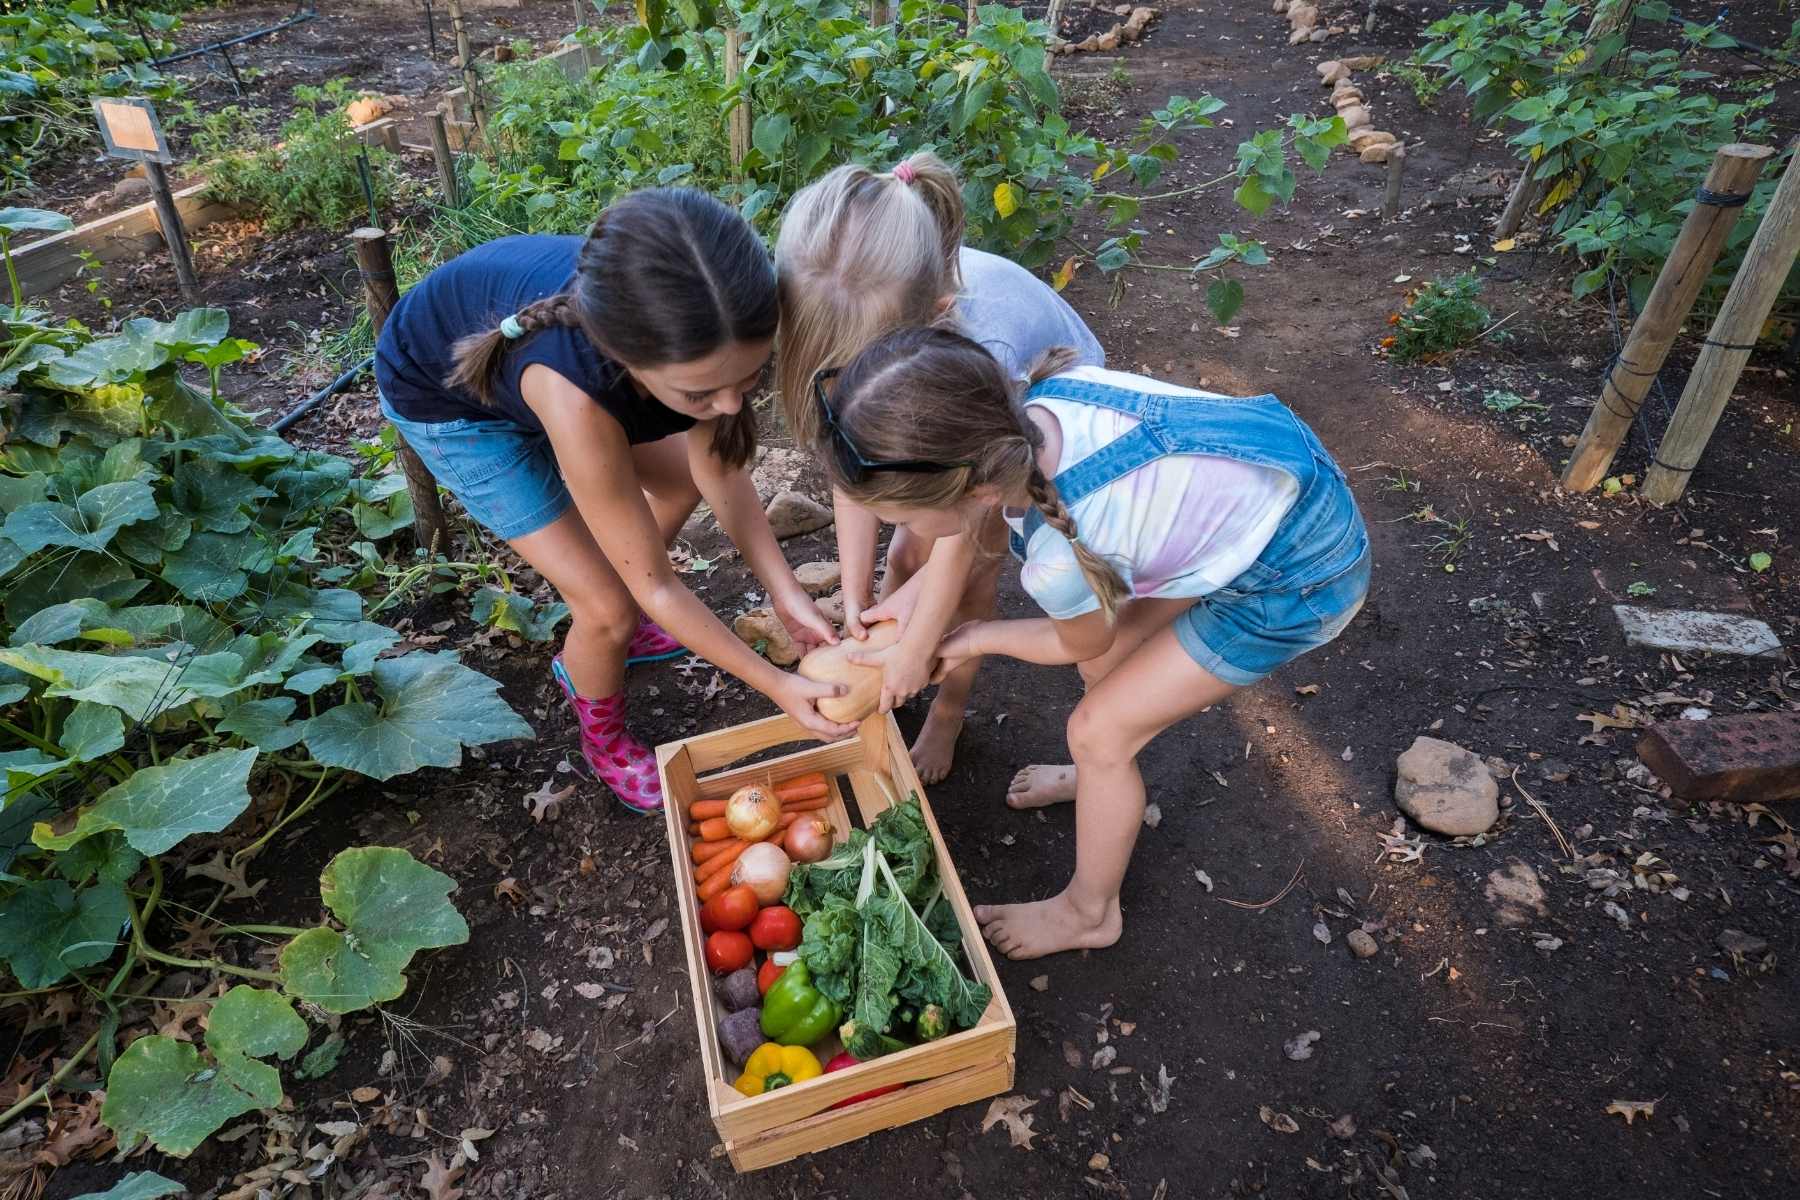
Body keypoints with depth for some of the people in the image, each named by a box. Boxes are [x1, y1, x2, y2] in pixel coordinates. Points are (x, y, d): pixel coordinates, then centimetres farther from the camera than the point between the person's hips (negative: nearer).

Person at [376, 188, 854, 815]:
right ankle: (605, 740, 23)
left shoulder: (698, 329, -31)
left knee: (684, 476, 13)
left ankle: (603, 634, 35)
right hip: (442, 393, -5)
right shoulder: (572, 393, -45)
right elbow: (656, 585, -32)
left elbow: (719, 470, -13)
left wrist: (786, 593, -21)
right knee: (611, 606, -9)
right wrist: (775, 685, -25)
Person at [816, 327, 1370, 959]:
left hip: (1299, 580, -7)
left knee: (1099, 730, 3)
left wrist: (978, 638, 7)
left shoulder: (1058, 560, -36)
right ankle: (1104, 775, 49)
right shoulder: (1039, 393, -18)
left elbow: (1083, 645, -7)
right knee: (1108, 661, 19)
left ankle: (1088, 912, 27)